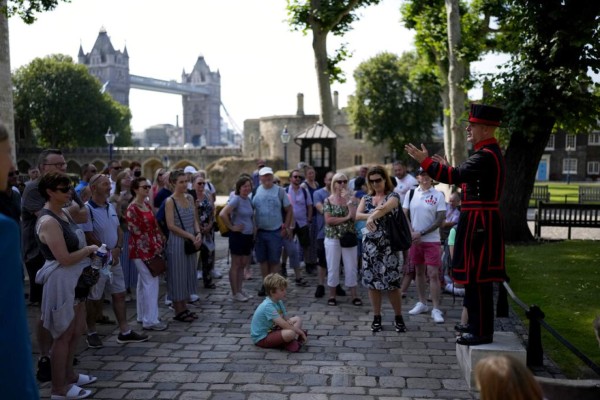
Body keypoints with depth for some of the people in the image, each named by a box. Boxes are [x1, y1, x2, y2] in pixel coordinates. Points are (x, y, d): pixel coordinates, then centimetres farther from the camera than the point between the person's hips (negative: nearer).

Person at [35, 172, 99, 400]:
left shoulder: (64, 213, 7)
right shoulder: (48, 221, -22)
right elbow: (65, 259, -25)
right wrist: (89, 249, -12)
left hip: (75, 279, 9)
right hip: (61, 281, -9)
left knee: (77, 330, 20)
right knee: (63, 335, 3)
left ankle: (68, 374, 36)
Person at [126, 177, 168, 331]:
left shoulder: (147, 205, 11)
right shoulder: (131, 209, -15)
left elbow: (155, 226, 14)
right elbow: (137, 232, -18)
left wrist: (159, 244, 5)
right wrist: (152, 249, -15)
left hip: (151, 249, 9)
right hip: (141, 250, -9)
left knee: (143, 283, 15)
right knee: (151, 283, -8)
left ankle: (143, 316, 24)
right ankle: (150, 320, -3)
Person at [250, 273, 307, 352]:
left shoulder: (279, 302, 4)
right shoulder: (268, 306, -27)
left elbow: (287, 319, 6)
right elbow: (283, 324, -31)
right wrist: (300, 332, -22)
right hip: (262, 338, -10)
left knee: (297, 320, 6)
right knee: (290, 333, -35)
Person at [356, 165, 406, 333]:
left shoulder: (393, 196, -3)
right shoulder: (366, 198, 11)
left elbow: (385, 208, -25)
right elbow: (357, 215, -4)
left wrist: (372, 217, -44)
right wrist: (371, 215, -22)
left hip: (388, 244, -4)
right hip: (370, 244, 4)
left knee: (391, 282, -4)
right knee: (372, 281, 5)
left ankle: (398, 317, 12)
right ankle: (376, 317, 16)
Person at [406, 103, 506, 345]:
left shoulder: (485, 156, -19)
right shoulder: (489, 152, 14)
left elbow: (455, 177, -28)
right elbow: (466, 177, 22)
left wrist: (425, 160, -23)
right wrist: (449, 168, 20)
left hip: (478, 223, -10)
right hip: (482, 222, 10)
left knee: (476, 278, -3)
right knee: (479, 277, 16)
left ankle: (481, 332, 5)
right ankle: (480, 326, 26)